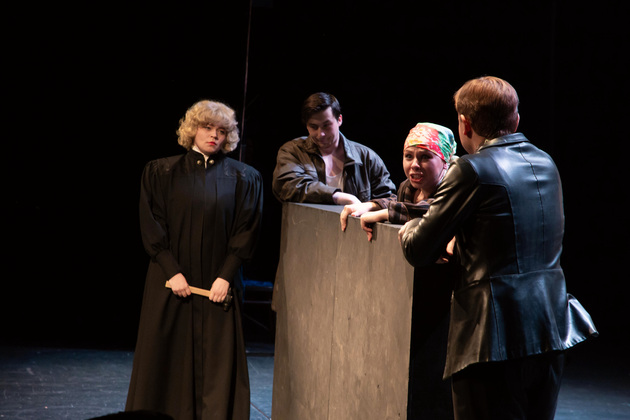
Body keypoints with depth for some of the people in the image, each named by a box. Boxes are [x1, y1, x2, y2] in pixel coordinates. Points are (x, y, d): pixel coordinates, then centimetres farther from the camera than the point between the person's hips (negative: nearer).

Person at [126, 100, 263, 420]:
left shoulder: (243, 178, 5)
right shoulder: (161, 172, 4)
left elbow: (247, 230, 0)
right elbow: (151, 226, -1)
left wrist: (225, 276, -10)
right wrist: (171, 271, -10)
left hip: (217, 284, 0)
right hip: (171, 281, 0)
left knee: (217, 358, 0)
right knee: (166, 355, 2)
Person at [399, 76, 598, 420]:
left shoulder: (473, 170, -13)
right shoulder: (545, 163, 11)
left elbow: (419, 253, -10)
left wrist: (409, 228, 14)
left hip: (498, 336, -8)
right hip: (550, 326, 8)